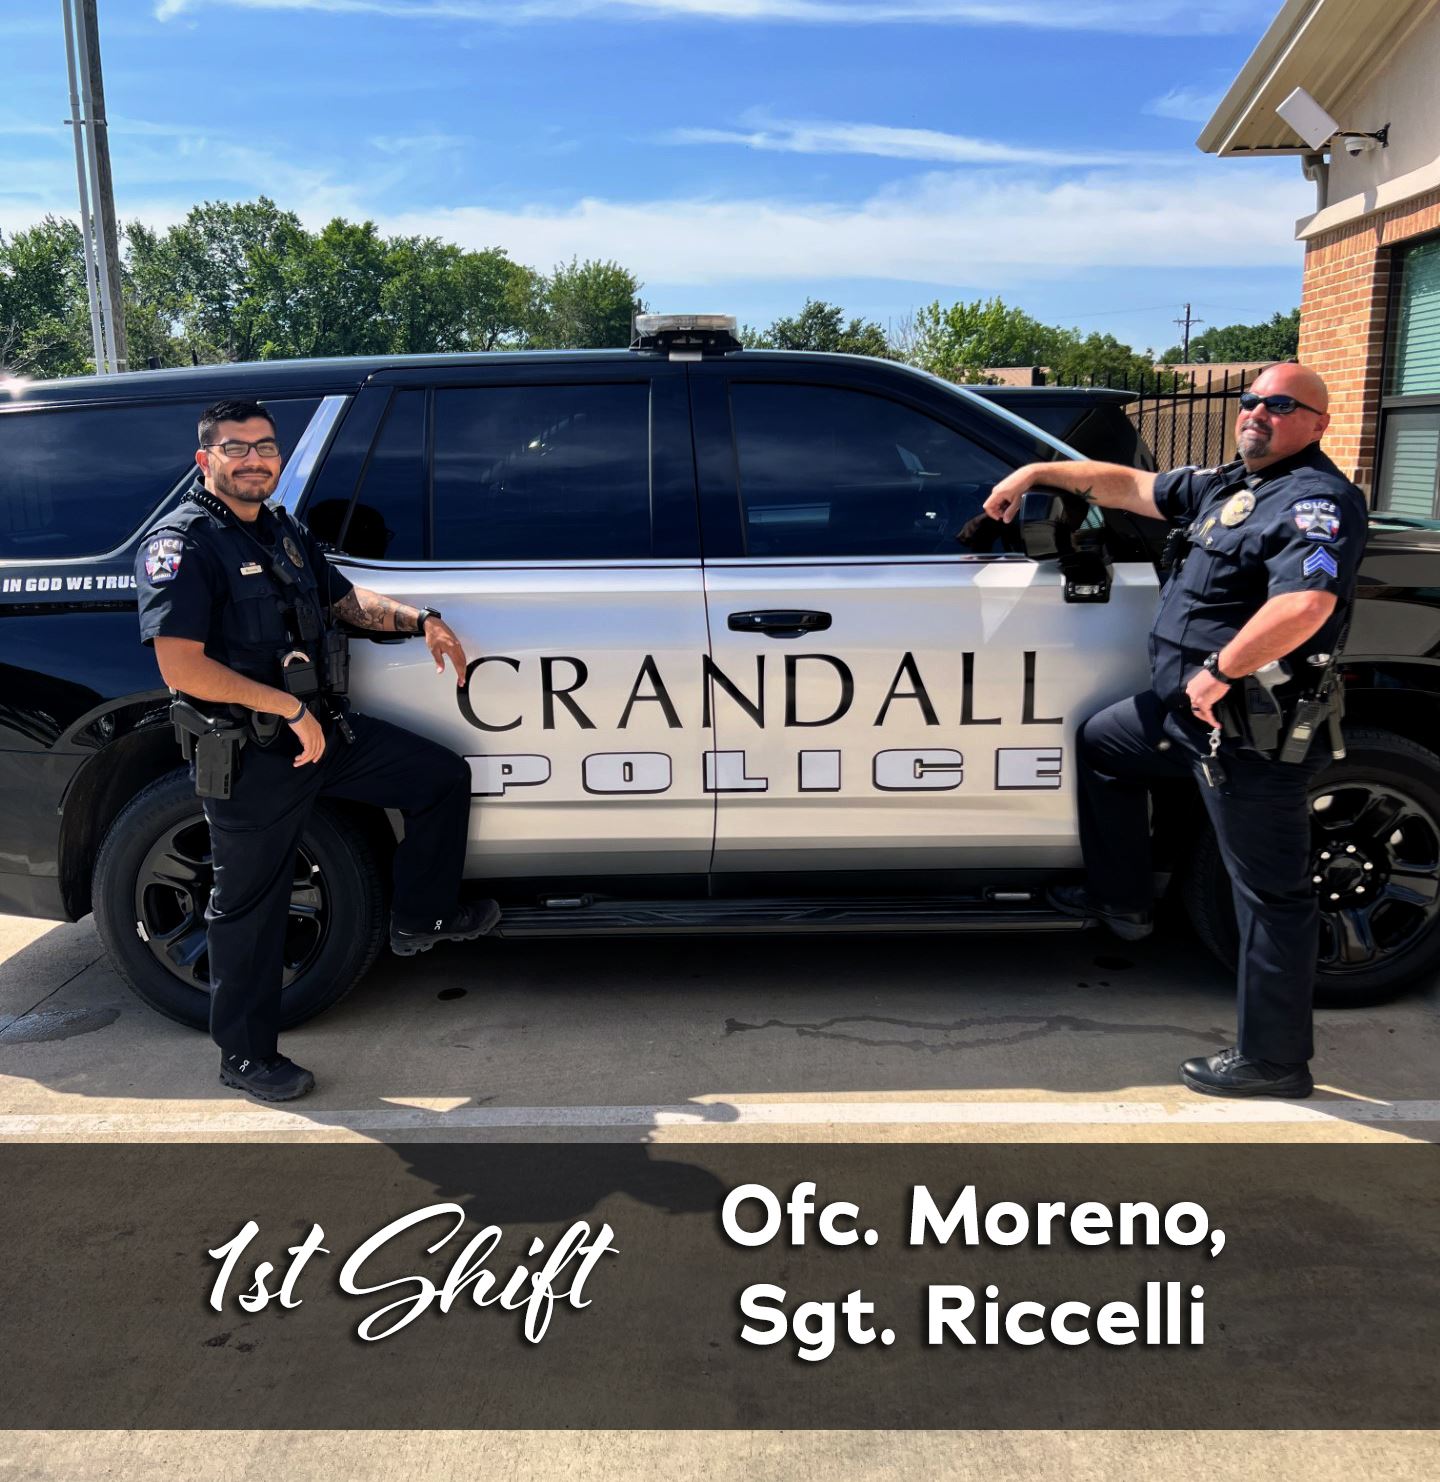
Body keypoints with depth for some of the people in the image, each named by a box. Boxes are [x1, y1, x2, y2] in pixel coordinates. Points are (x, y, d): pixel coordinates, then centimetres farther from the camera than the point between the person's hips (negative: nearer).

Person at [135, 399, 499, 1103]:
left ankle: (420, 917, 23)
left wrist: (418, 618, 9)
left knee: (444, 776, 10)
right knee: (249, 906, 5)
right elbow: (182, 668, -23)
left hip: (326, 729, 8)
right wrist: (289, 708, -22)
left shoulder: (286, 533, 12)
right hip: (248, 756, -8)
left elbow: (343, 598, 26)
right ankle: (245, 1057, 22)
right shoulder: (181, 543, -13)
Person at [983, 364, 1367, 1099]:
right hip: (1186, 704, 10)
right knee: (1102, 743, 27)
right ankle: (1122, 900, 36)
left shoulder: (1317, 498, -16)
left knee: (1269, 892, -2)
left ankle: (1274, 1061, 9)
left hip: (1251, 728, -10)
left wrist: (1218, 672, -25)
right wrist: (1037, 471, 18)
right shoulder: (1227, 484, 14)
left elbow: (1305, 604, -33)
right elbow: (1132, 485, 22)